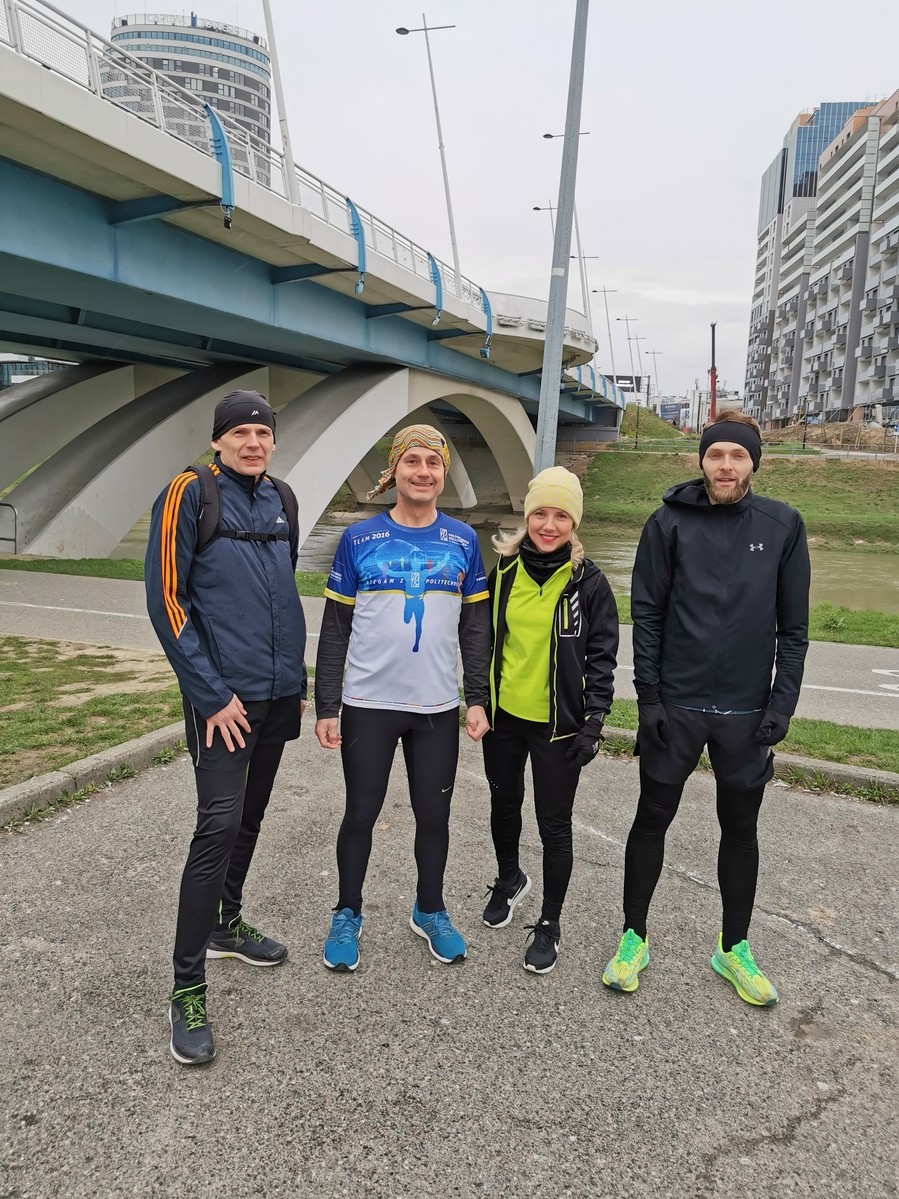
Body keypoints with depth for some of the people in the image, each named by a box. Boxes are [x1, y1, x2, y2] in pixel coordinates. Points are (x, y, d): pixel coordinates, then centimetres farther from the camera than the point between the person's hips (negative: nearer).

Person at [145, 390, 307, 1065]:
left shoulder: (277, 499, 10)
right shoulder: (190, 495, -9)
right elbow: (166, 601, -13)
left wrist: (297, 680, 15)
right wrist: (212, 695, -16)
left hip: (278, 693, 7)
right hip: (223, 697, -6)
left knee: (250, 816, 17)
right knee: (220, 826, -10)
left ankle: (227, 924, 37)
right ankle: (187, 988, 3)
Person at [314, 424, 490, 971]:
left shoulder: (463, 541, 3)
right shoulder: (360, 539, -2)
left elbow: (475, 627, 6)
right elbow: (335, 629, 0)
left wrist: (478, 698, 0)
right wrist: (326, 707, -2)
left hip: (438, 707, 2)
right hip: (368, 705, -1)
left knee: (434, 814, 12)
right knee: (361, 813, 10)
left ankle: (431, 911, 35)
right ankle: (348, 915, 31)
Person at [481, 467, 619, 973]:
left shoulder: (589, 582, -9)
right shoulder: (504, 570, -1)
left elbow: (601, 657, -7)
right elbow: (486, 637, 9)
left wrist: (594, 722, -12)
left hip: (557, 723, -3)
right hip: (503, 714, 4)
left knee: (554, 824, 6)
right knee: (504, 803, 21)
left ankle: (550, 924, 25)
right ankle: (510, 879, 48)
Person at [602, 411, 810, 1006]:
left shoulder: (783, 525, -1)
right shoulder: (670, 522, -4)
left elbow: (794, 625, 2)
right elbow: (647, 613, -4)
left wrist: (783, 702, -4)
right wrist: (648, 696, -8)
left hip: (748, 712, 1)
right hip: (675, 705, -1)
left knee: (741, 829, 14)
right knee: (652, 821, 10)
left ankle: (733, 948, 33)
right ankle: (634, 938, 29)